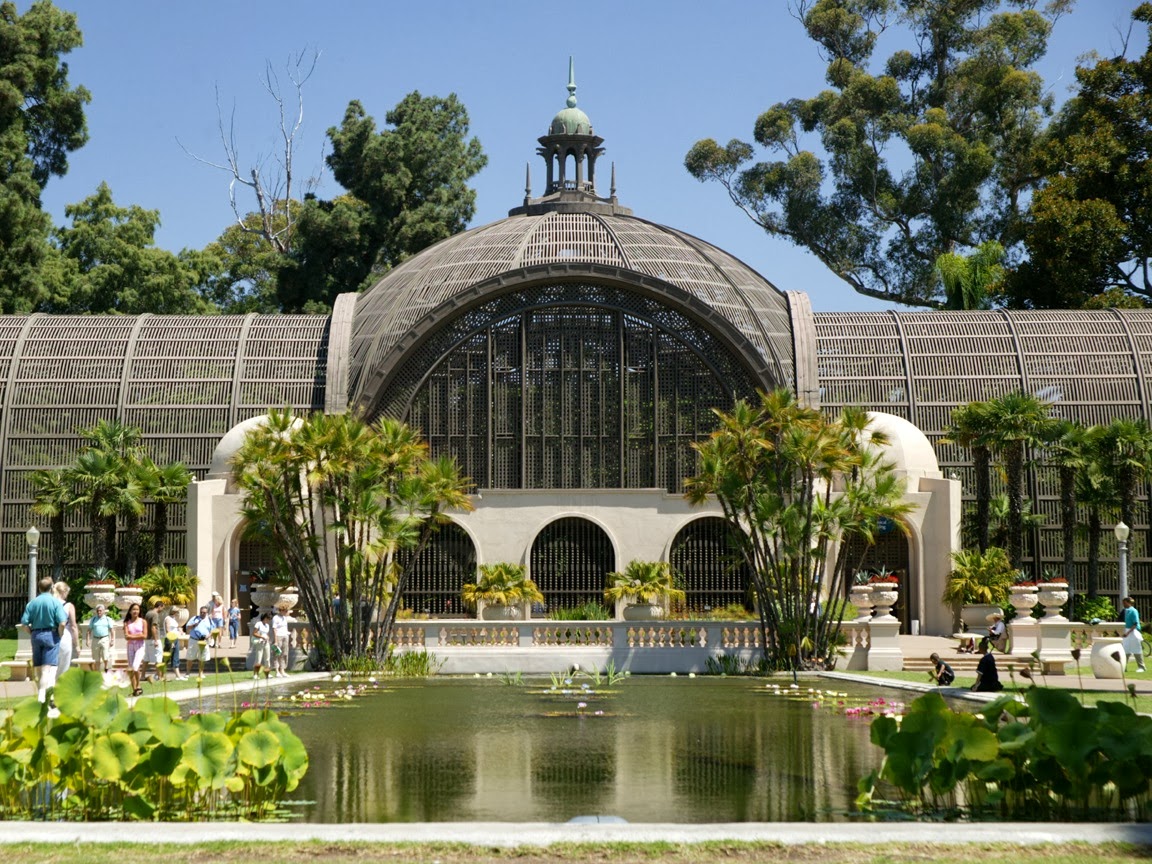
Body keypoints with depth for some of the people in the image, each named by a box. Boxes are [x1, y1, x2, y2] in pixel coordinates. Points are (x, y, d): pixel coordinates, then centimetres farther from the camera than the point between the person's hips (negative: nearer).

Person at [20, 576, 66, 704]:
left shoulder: (32, 602, 5)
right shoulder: (55, 602, -7)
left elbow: (24, 623, 1)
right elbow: (62, 622, -15)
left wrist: (32, 632, 13)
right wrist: (59, 635, 0)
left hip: (36, 635, 4)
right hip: (51, 635, -4)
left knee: (38, 668, 13)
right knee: (48, 667, -7)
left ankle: (40, 694, 20)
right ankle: (42, 697, -18)